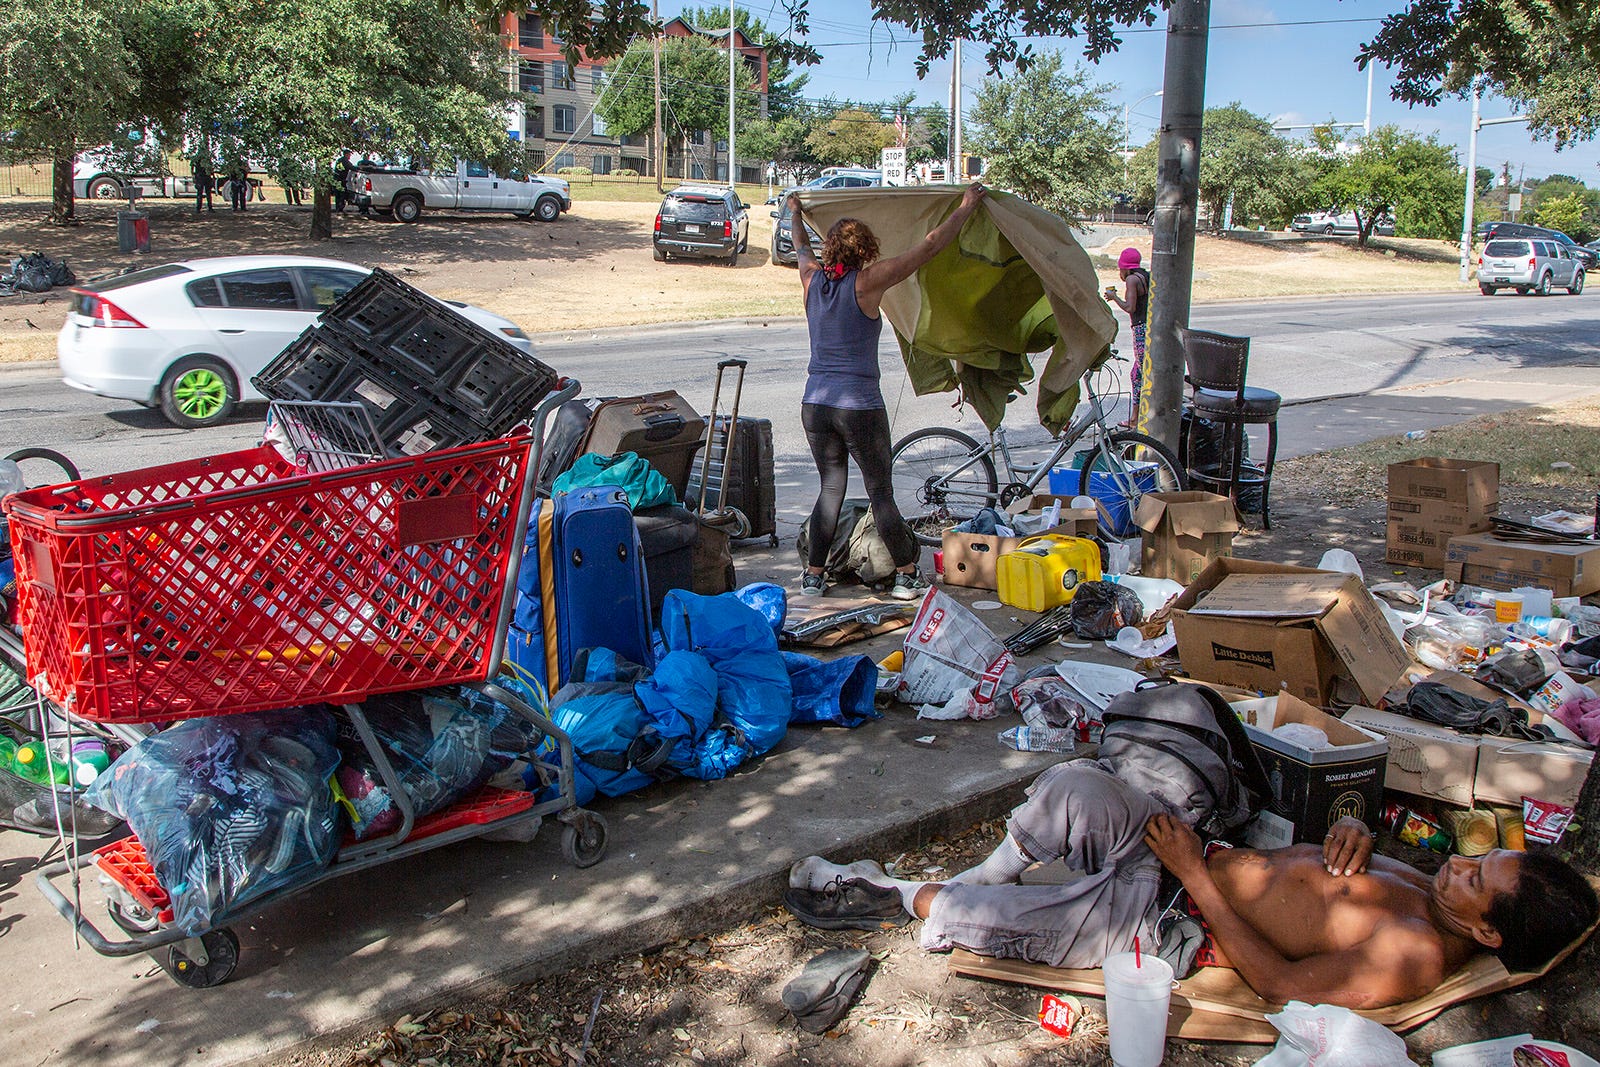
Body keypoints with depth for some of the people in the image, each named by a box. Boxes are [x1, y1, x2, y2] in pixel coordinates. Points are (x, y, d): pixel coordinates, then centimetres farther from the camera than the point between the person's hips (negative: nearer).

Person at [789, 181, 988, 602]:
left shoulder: (812, 278, 4)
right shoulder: (866, 282, -10)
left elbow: (802, 250, 28)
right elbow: (929, 247, -6)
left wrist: (795, 215, 48)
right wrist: (966, 206, 5)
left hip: (815, 404, 5)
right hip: (860, 407, -5)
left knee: (831, 488, 16)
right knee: (880, 493, 5)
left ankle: (813, 575, 17)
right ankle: (907, 575, 14)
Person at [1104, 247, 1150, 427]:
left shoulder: (1132, 279, -9)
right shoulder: (1147, 276, 16)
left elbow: (1130, 307, -15)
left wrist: (1114, 297, 0)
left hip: (1142, 330, -9)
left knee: (1148, 375, -7)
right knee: (1137, 373, 16)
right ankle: (1134, 417, 20)